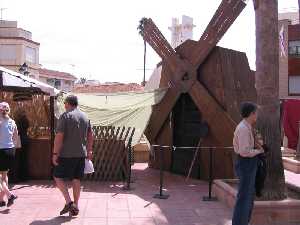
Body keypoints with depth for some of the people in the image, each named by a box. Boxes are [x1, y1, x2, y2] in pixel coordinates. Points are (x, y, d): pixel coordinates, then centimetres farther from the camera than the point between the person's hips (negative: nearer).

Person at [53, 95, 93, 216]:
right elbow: (90, 135, 16)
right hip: (81, 154, 6)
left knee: (58, 177, 6)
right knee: (76, 179, 11)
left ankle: (69, 202, -4)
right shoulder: (85, 116, 10)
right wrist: (89, 150, 24)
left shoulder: (65, 116, -10)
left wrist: (55, 153, -11)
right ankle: (75, 207, 16)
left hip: (67, 154, -6)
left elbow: (59, 136, -15)